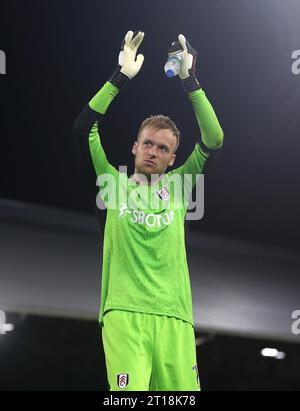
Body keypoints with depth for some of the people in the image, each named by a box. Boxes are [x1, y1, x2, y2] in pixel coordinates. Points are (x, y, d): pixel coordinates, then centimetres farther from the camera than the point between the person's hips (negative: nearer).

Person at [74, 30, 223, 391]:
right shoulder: (115, 183, 15)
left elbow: (213, 141, 9)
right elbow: (83, 128, 5)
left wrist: (190, 81, 3)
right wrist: (121, 77, 1)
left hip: (174, 316, 2)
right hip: (124, 311, -2)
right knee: (129, 393, -19)